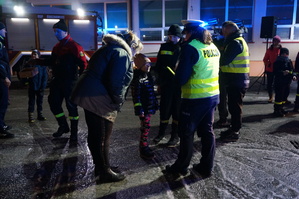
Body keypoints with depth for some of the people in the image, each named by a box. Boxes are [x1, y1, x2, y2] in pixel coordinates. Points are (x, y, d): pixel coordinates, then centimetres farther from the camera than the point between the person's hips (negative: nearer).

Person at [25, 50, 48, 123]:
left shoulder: (42, 65, -4)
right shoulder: (28, 64, -1)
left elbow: (45, 76, -5)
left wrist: (43, 86, -11)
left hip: (40, 87, 0)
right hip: (31, 87, 0)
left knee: (40, 101, 12)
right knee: (31, 101, 5)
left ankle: (40, 115, 23)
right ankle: (30, 116, 10)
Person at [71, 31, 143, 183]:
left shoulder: (110, 49, 21)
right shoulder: (122, 54, -10)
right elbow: (116, 82, -21)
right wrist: (119, 102, -6)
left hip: (88, 95, 10)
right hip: (99, 99, -10)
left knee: (95, 135, 18)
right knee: (103, 138, 3)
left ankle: (100, 167, 33)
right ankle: (105, 172, 17)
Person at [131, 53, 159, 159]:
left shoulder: (148, 76, 13)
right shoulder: (137, 79, -15)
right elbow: (136, 96, -18)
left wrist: (155, 104, 20)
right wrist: (139, 109, -21)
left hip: (149, 107, 9)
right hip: (143, 108, -8)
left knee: (146, 127, 16)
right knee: (146, 127, -6)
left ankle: (144, 146, 27)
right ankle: (143, 149, 4)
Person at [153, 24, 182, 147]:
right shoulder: (164, 47, 6)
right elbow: (158, 66, 11)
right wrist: (159, 82, 11)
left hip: (179, 85, -2)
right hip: (166, 84, 3)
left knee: (177, 109, 6)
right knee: (164, 108, 8)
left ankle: (175, 135, 20)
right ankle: (161, 132, 28)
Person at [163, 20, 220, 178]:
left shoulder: (190, 47, -15)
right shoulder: (213, 47, 10)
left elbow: (182, 77, -18)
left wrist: (179, 79, 3)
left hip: (195, 98, -7)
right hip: (213, 95, 8)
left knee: (187, 133, 6)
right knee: (207, 131, 14)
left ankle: (181, 167, 19)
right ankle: (206, 168, 23)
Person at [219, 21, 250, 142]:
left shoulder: (235, 42, -15)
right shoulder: (238, 41, 18)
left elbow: (224, 60, -21)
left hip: (236, 81, -10)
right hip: (236, 80, 10)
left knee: (235, 107, -2)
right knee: (233, 106, 17)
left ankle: (234, 133, 7)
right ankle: (233, 129, 28)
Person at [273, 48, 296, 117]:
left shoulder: (289, 61, 12)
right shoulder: (277, 62, -10)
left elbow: (292, 70, 18)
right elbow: (275, 72, -17)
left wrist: (293, 75, 0)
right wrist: (282, 73, -31)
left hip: (287, 82, 8)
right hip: (279, 83, -8)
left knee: (285, 95, 15)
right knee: (279, 96, -6)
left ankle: (281, 108, 29)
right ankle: (277, 110, 3)